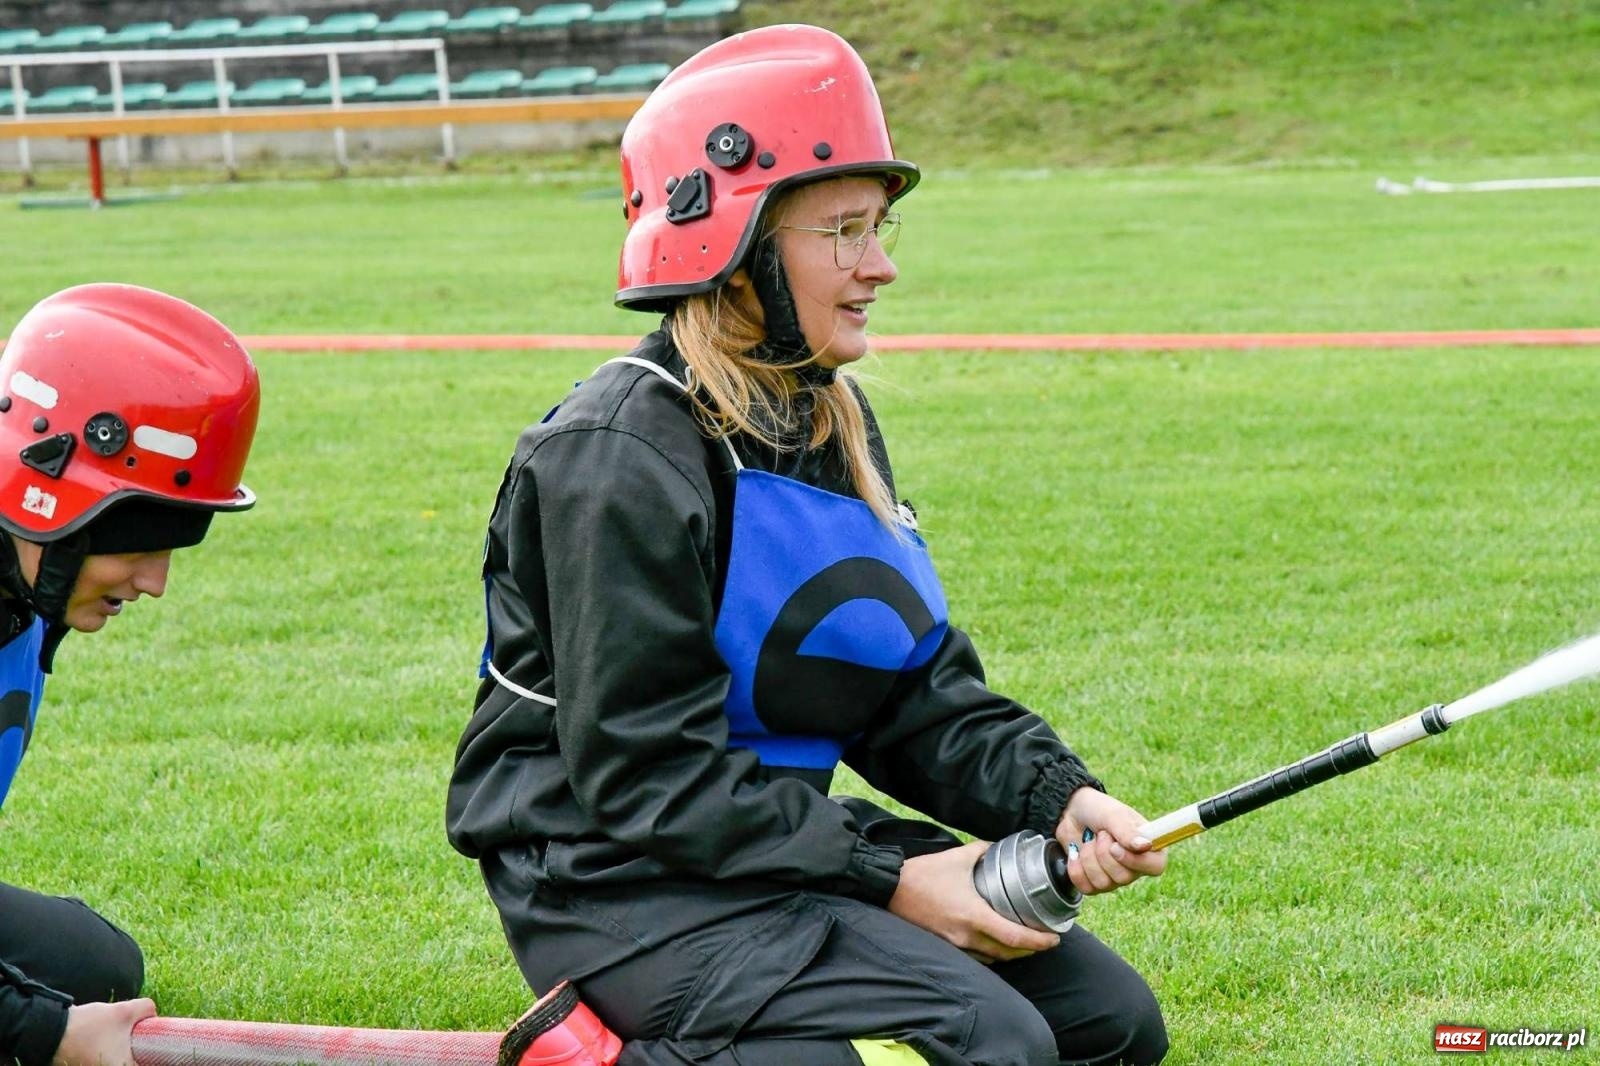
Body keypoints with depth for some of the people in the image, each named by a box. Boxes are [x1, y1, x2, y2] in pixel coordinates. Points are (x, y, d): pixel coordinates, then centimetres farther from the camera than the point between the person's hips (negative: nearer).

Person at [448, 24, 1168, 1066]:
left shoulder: (835, 422, 10)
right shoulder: (625, 457, -18)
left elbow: (920, 694, 10)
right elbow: (647, 773, -21)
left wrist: (1057, 800, -8)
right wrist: (887, 881, -22)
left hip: (779, 834, 9)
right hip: (618, 875, -9)